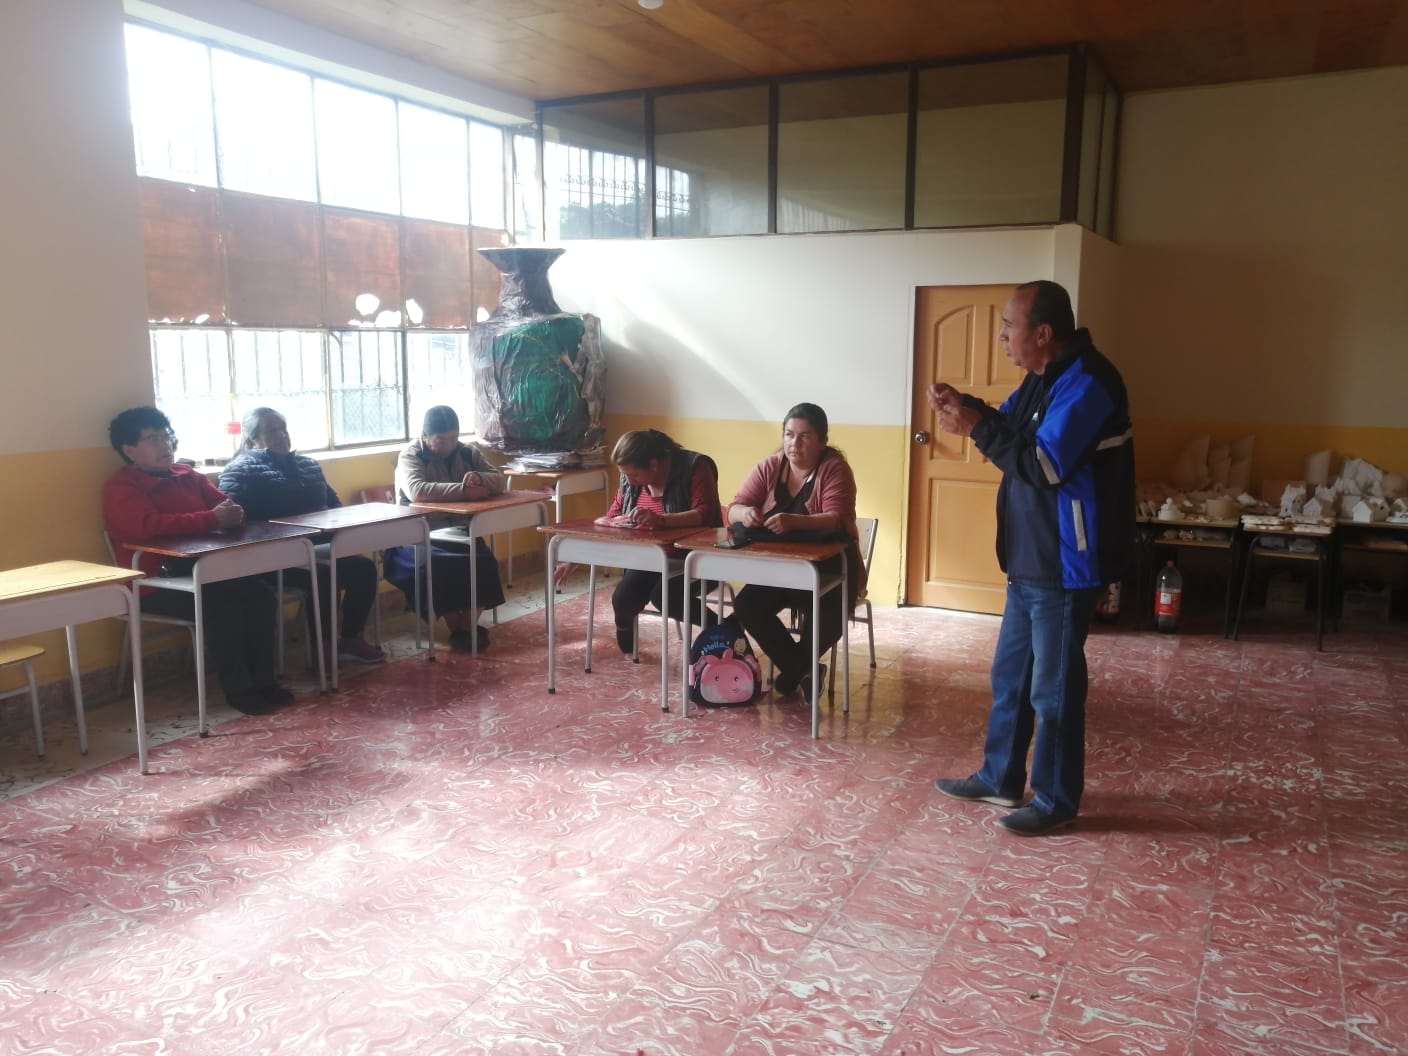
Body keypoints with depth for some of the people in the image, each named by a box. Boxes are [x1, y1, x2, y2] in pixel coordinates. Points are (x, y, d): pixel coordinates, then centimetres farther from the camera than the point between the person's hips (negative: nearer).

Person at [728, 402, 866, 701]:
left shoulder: (835, 468, -13)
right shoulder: (769, 467, -1)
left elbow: (837, 519, -27)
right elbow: (733, 510, -6)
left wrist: (794, 522, -46)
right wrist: (745, 512, -32)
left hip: (830, 565, -4)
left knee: (826, 617, -30)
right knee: (746, 606, -20)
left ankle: (795, 667, 4)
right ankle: (801, 669, -2)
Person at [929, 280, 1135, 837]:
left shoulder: (1086, 383, -21)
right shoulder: (1044, 376, 11)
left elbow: (1044, 465, -26)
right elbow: (1012, 428, 20)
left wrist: (976, 429, -19)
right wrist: (966, 407, 2)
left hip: (1065, 565, -10)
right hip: (1030, 558, 10)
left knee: (1054, 686, 2)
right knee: (1010, 674, 18)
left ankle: (1056, 799, 18)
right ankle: (1000, 778, 32)